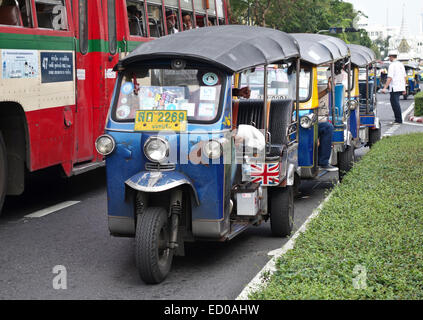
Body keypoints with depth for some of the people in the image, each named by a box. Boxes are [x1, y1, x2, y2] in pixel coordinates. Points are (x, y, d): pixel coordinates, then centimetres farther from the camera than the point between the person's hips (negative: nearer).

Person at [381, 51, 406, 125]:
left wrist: (385, 88, -19)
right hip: (401, 87, 9)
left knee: (395, 103, -5)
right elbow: (404, 77, 18)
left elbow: (390, 78, -19)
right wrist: (404, 88, 23)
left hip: (394, 88, -9)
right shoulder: (401, 64, 14)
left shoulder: (392, 65, -11)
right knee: (395, 103, 16)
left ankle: (399, 120, -5)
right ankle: (397, 119, 17)